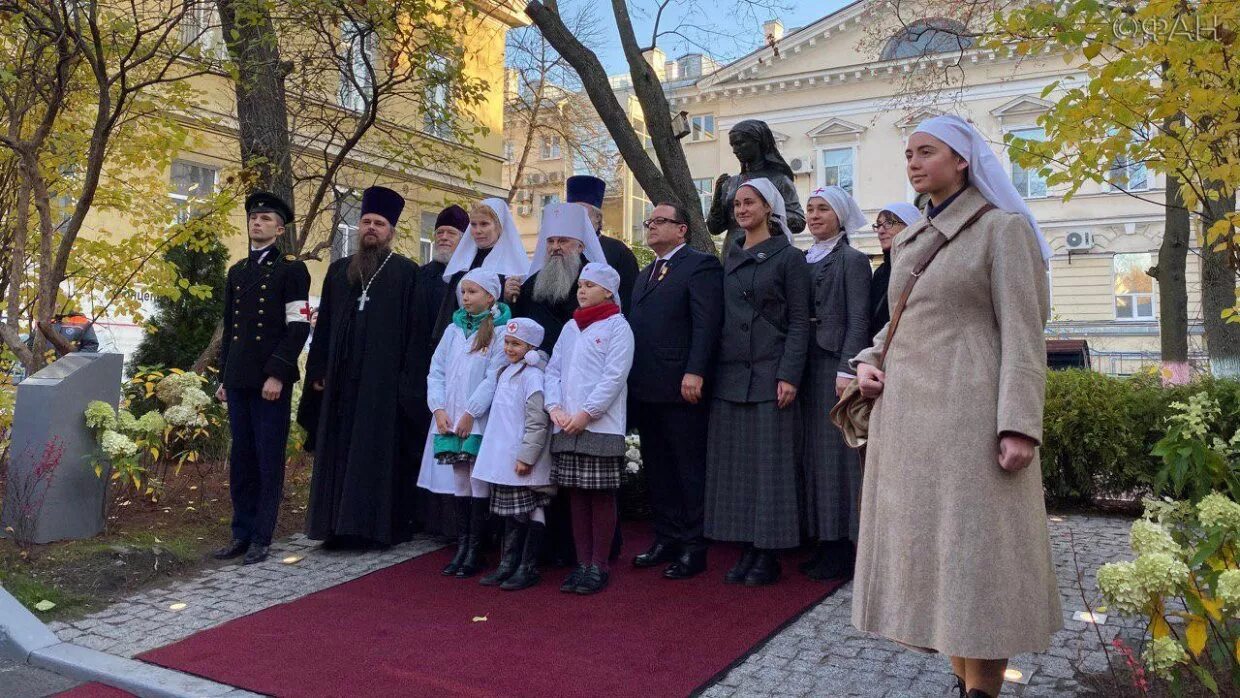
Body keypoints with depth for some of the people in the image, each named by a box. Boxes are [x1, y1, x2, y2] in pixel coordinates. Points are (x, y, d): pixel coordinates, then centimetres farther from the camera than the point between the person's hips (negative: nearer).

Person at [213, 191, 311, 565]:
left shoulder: (291, 269, -3)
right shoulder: (236, 272, 17)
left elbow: (299, 327, -10)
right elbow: (229, 329, 21)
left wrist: (277, 374, -16)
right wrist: (224, 377, 16)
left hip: (271, 380, -6)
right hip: (238, 380, 6)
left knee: (268, 460, 0)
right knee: (241, 459, 10)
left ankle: (261, 538, 7)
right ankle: (242, 533, 19)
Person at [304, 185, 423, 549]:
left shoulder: (407, 272, 0)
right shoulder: (338, 270, 15)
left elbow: (414, 328, -4)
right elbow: (324, 324, 15)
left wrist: (408, 378, -11)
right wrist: (318, 369, 8)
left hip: (384, 379, -4)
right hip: (342, 379, 5)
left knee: (381, 450, 0)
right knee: (340, 450, 7)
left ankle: (382, 524, 8)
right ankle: (340, 525, 15)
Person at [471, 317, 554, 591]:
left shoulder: (532, 376, -13)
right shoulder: (505, 372, 14)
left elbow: (537, 421, -18)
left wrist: (526, 456, -20)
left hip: (524, 463, -9)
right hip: (502, 459, 9)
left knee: (531, 512, 1)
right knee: (510, 512, 16)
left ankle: (528, 569, 9)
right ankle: (508, 565, 26)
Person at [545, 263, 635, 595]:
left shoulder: (617, 327, -4)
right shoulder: (570, 328, 15)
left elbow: (615, 375, -12)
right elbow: (553, 369, 13)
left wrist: (586, 413, -16)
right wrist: (555, 407, -3)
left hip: (601, 426, -6)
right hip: (566, 427, 6)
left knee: (601, 495, 1)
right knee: (576, 494, 10)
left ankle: (599, 566, 11)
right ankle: (582, 563, 20)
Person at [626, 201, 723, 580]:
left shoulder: (700, 265, -4)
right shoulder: (645, 274, 22)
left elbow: (706, 323, -14)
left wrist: (694, 372, -23)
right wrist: (631, 378, 11)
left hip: (681, 389, -8)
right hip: (646, 390, 8)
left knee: (690, 470, 1)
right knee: (658, 470, 13)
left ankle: (693, 547, 9)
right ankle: (666, 539, 23)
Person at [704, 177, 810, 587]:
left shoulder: (789, 258, -1)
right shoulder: (730, 259, 15)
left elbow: (799, 322, -5)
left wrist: (789, 376, -14)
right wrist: (713, 371, 9)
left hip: (769, 375, -5)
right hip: (731, 375, 6)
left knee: (769, 462, -2)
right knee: (735, 464, 6)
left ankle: (768, 554, 7)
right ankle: (746, 549, 14)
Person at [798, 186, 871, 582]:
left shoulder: (853, 260, -4)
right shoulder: (804, 260, 15)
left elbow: (858, 320, -10)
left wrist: (847, 369, -18)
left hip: (836, 364, -7)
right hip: (807, 365, 7)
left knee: (838, 452, -3)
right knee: (814, 452, 9)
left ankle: (844, 548, 7)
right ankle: (823, 543, 19)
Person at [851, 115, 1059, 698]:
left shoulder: (1002, 228, -3)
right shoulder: (908, 243, 16)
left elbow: (1022, 333, -9)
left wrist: (1019, 424, -17)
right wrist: (868, 360, 4)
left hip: (968, 411, -7)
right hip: (905, 412, 7)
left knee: (973, 549, -3)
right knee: (925, 551, 10)